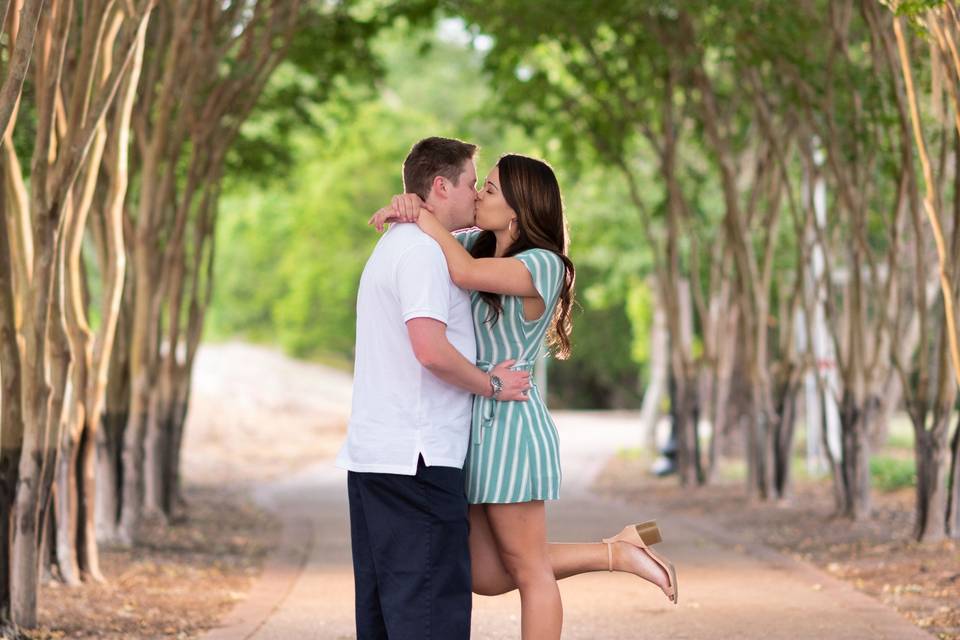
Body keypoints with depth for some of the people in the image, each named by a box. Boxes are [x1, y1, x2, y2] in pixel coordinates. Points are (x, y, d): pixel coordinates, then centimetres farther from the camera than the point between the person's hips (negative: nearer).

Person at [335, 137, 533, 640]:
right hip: (416, 457, -10)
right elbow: (431, 349, -23)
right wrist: (493, 385, -10)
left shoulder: (392, 246, 21)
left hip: (371, 455, 10)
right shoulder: (423, 251, -12)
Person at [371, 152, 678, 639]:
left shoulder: (543, 265, -14)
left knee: (528, 569, 0)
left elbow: (465, 273, -29)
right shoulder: (481, 245, 9)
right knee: (487, 577, 10)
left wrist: (421, 214, -17)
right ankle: (617, 553, 17)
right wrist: (400, 208, -7)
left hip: (510, 425, -9)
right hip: (475, 425, 9)